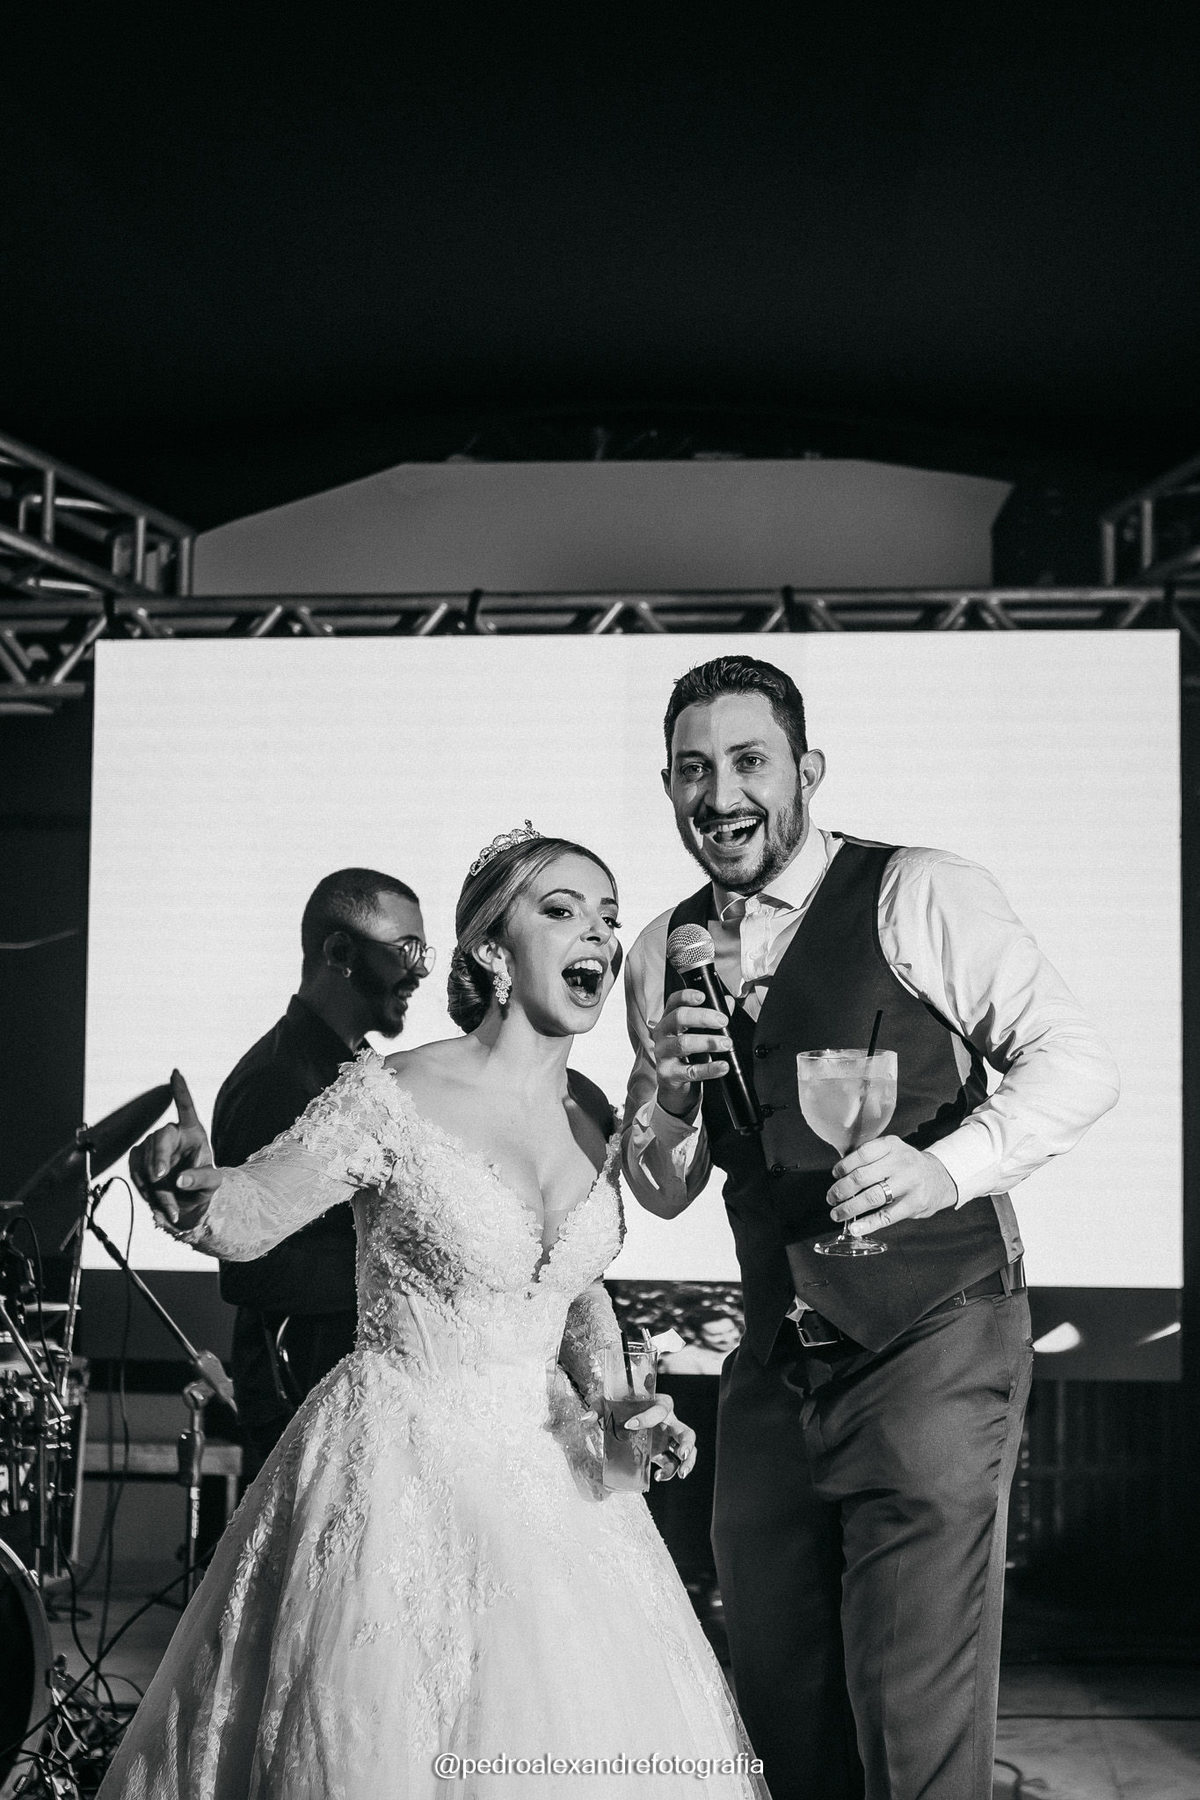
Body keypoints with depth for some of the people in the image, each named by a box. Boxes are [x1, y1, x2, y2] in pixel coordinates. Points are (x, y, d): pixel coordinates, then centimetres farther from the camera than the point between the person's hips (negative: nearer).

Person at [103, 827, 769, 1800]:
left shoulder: (593, 1117, 3)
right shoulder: (395, 1095, -15)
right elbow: (250, 1216, -21)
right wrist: (192, 1191, -43)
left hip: (548, 1466, 6)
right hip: (405, 1473, -5)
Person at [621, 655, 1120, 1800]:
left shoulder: (919, 897, -7)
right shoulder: (662, 956, 9)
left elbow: (1074, 1064, -11)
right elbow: (660, 1193, 13)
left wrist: (947, 1164, -27)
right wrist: (672, 1092, -9)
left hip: (932, 1352, -6)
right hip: (774, 1373, 6)